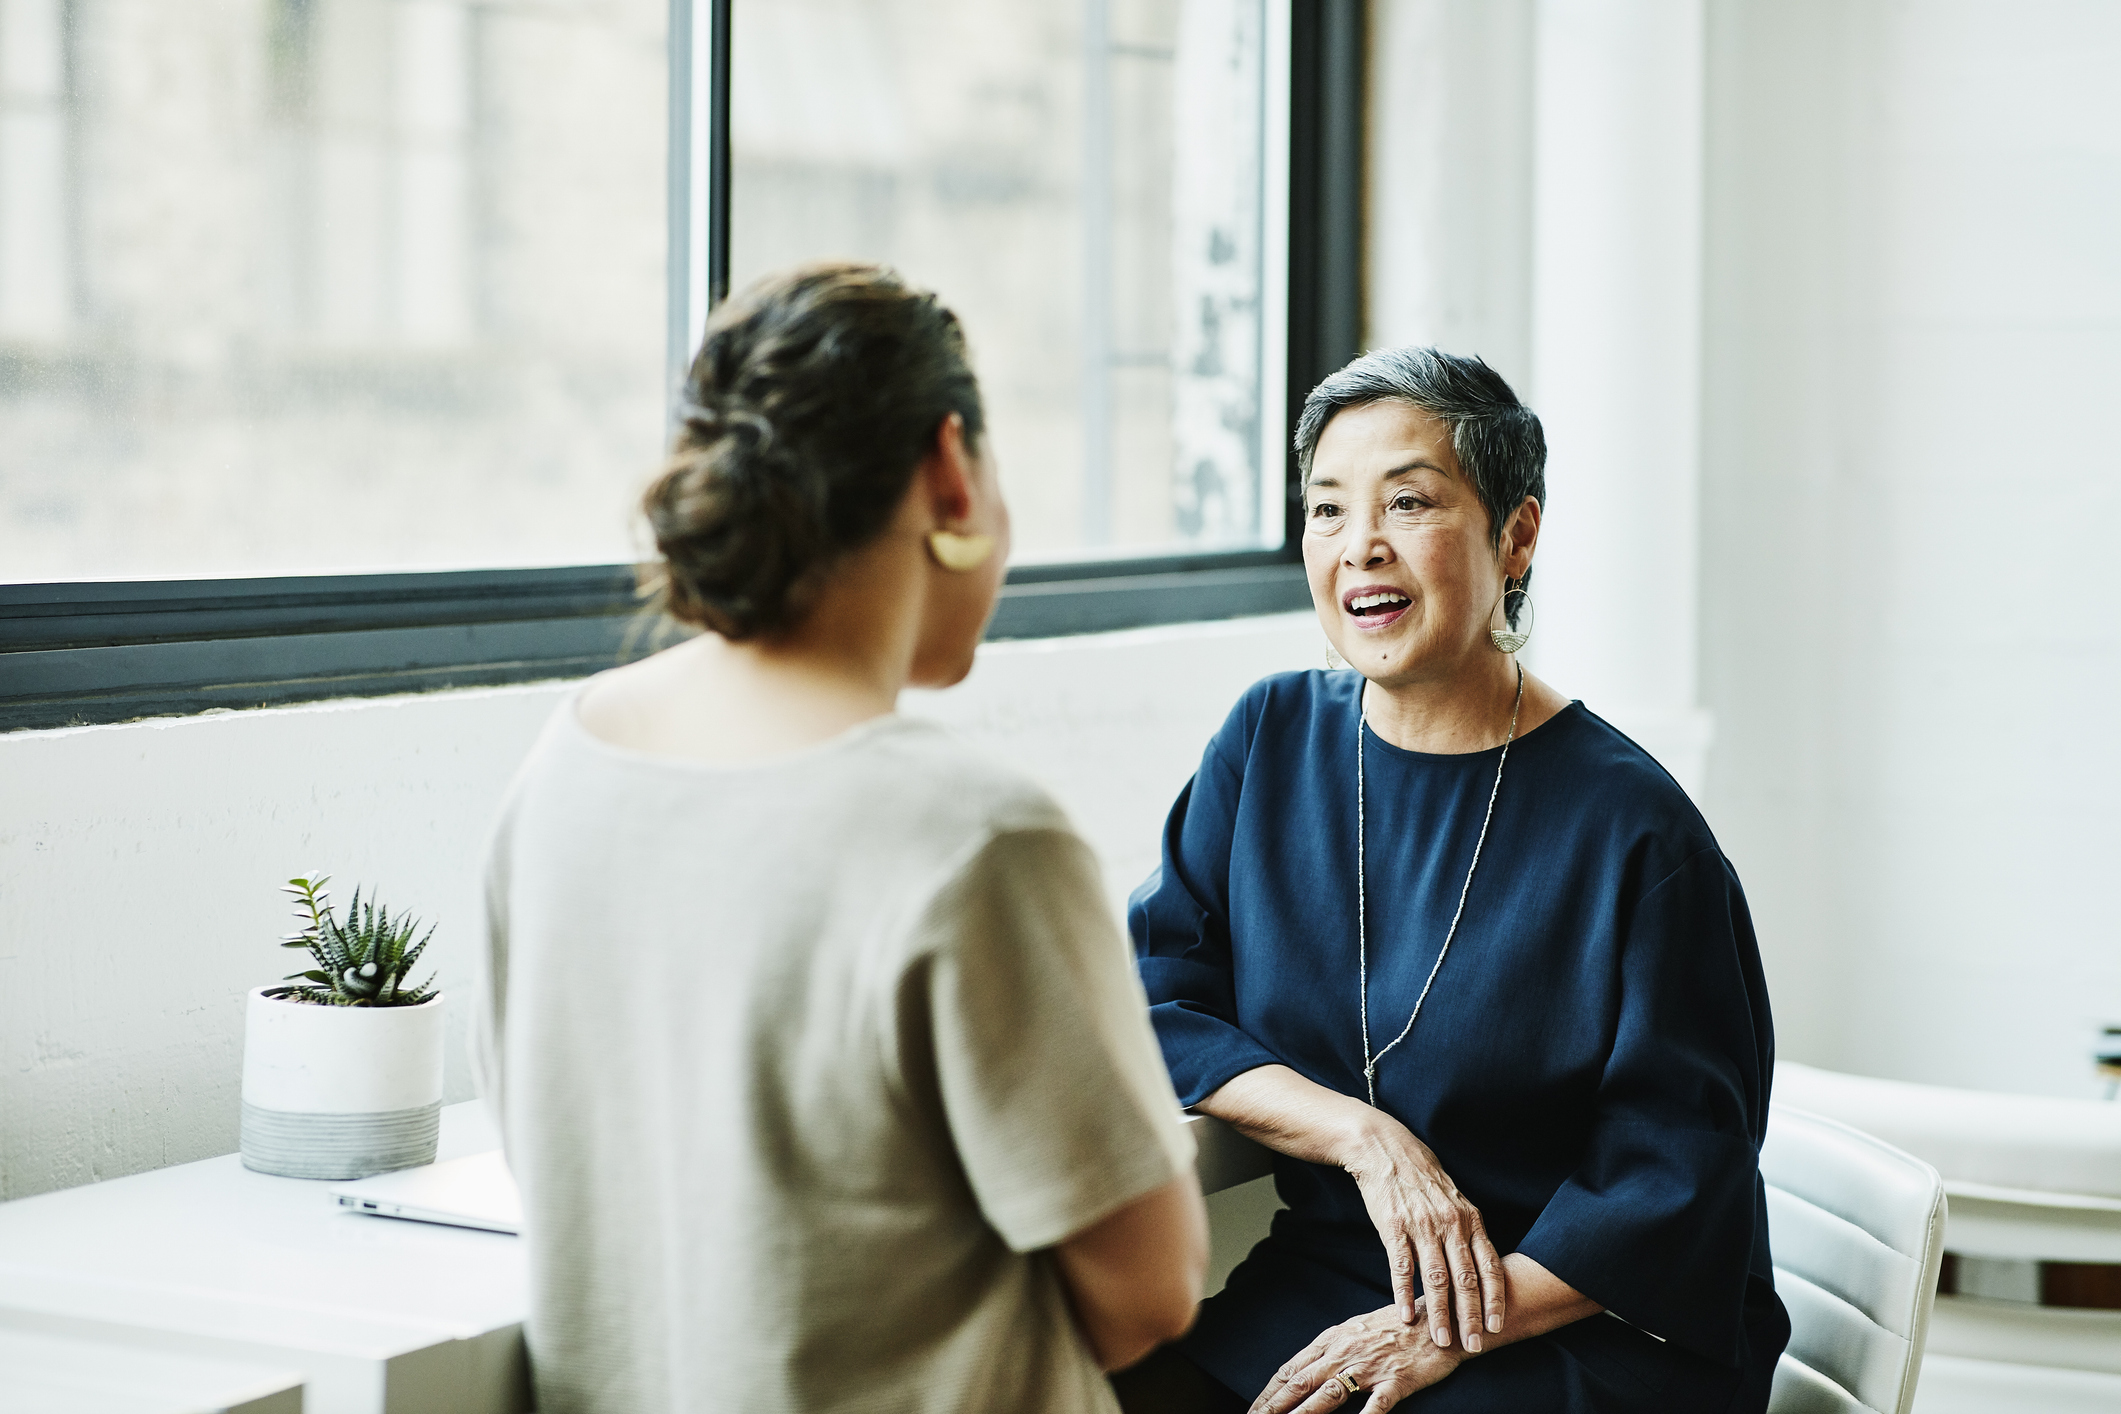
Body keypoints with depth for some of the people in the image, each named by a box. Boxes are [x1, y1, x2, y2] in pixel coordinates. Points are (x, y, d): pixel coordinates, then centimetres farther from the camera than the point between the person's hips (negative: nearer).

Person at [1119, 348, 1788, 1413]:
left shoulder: (1630, 828, -10)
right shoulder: (1271, 739, 5)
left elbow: (1676, 1183, -9)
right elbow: (1154, 1004, 1)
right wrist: (1367, 1138, -13)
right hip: (1317, 1281, 4)